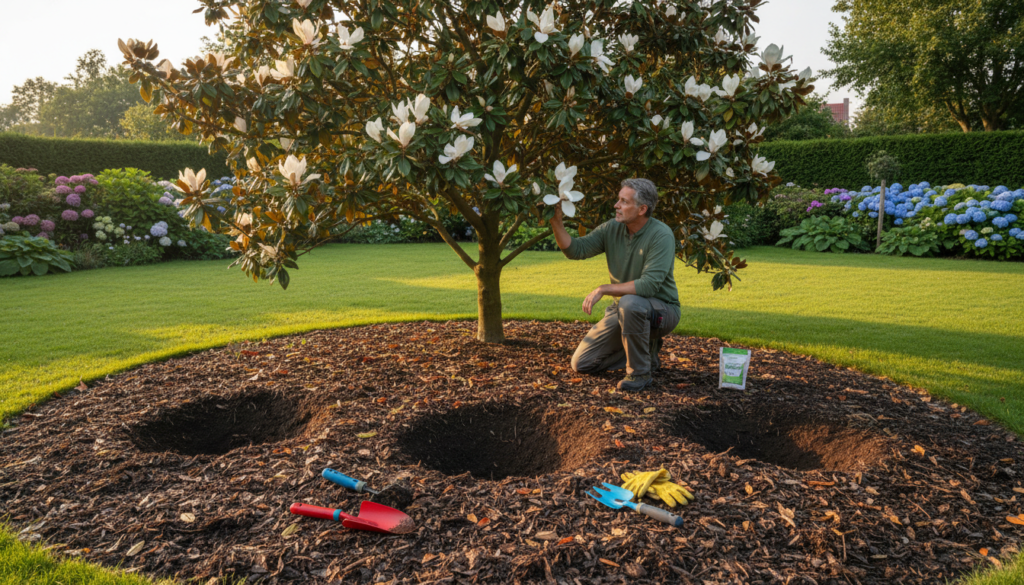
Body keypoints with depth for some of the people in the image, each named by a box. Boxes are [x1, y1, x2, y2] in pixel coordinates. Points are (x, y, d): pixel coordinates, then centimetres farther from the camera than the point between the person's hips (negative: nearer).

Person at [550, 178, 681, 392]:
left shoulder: (661, 235, -22)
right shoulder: (612, 229, -3)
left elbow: (649, 285, -31)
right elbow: (576, 249, -10)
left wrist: (603, 289, -28)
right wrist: (556, 222, -23)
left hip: (661, 309, -6)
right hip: (624, 310, 6)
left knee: (629, 303, -41)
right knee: (582, 363, 1)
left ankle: (639, 372, -20)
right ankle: (646, 351, 18)